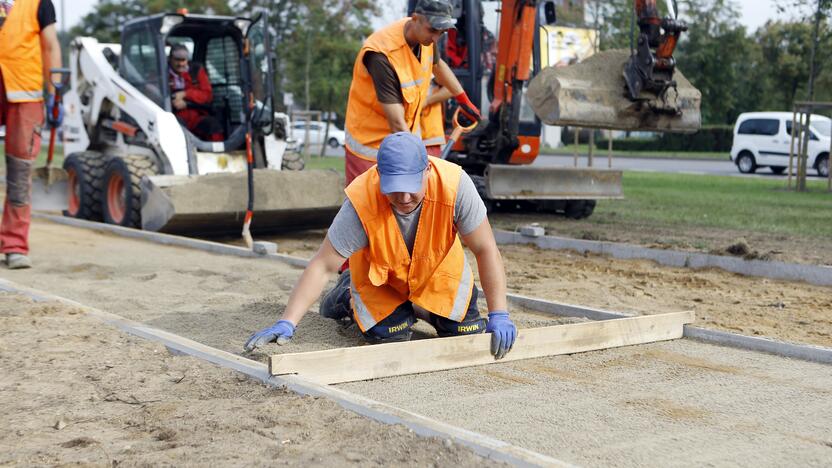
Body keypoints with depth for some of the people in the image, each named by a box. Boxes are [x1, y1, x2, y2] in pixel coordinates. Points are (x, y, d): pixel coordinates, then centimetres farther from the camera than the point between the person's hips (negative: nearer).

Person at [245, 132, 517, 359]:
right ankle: (349, 295, 17)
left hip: (439, 272, 2)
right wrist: (287, 324, -41)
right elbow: (322, 267, -34)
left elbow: (486, 250, -26)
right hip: (380, 279, -1)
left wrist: (499, 316, -29)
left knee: (467, 333, -7)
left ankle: (417, 307, 25)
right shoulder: (361, 202, -38)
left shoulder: (454, 184, -36)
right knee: (390, 336, -14)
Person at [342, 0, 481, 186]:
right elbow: (396, 122, -30)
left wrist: (464, 100, 33)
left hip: (409, 136, 7)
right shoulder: (382, 53, -29)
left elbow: (438, 65, 22)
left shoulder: (425, 37, -5)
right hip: (370, 142, -7)